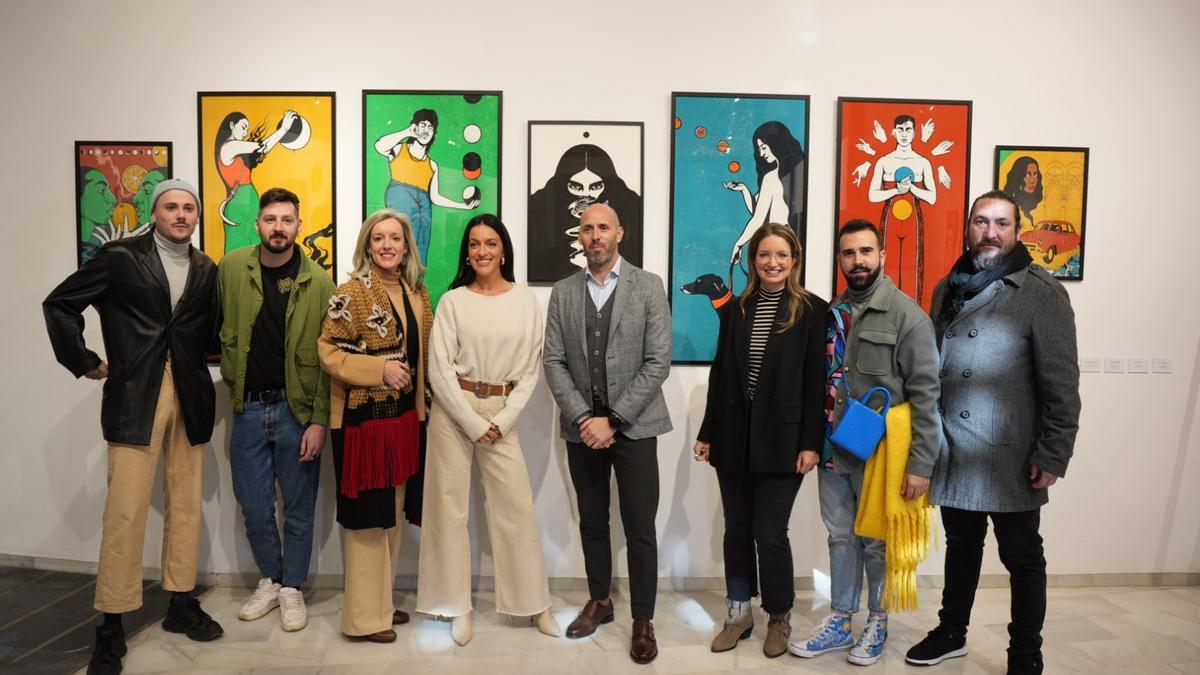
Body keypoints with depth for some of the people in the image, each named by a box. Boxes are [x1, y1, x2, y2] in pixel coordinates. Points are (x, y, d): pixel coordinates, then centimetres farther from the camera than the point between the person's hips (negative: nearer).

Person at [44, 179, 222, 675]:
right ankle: (112, 626, 6)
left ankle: (181, 603, 22)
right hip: (134, 396, -4)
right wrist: (84, 363, 1)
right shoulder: (120, 257, 0)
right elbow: (59, 304, 4)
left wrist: (196, 363, 5)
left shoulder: (206, 270, 11)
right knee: (125, 510, -5)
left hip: (190, 395, 4)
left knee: (186, 504, 9)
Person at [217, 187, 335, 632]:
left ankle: (292, 588, 27)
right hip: (247, 408, 2)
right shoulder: (232, 268, -1)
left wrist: (319, 420, -11)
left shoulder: (318, 281, -7)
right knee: (254, 507, 12)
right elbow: (220, 329, 13)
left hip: (297, 410, -2)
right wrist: (232, 378, 7)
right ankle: (270, 580, 33)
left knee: (298, 509, 9)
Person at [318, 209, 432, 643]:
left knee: (393, 514, 15)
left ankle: (381, 601, 30)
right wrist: (379, 369, -21)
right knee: (368, 516, 1)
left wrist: (422, 402, 9)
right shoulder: (352, 293, -10)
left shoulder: (416, 292, 9)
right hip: (363, 416, -6)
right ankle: (364, 616, 14)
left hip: (405, 415, 7)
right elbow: (329, 352, -12)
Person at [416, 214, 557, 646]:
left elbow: (531, 369, 3)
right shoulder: (452, 301, -2)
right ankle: (458, 607, 17)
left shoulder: (526, 302, 2)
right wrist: (473, 422, -10)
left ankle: (534, 603, 17)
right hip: (453, 411, -1)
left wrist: (502, 421, -6)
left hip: (502, 415, 1)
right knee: (450, 506, 4)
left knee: (517, 507, 3)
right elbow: (439, 370, -6)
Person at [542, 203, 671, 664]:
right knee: (592, 522, 15)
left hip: (634, 427, -3)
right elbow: (554, 362, 2)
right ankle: (599, 601, 33)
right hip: (582, 427, 3)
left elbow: (658, 362, -9)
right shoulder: (563, 292, 6)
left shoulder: (649, 287, -3)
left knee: (640, 528, 2)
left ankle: (643, 620, 16)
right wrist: (583, 418, -11)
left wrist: (612, 420, -13)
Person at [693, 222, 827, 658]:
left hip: (781, 439, -4)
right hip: (734, 437, 4)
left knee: (770, 533, 1)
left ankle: (780, 618, 23)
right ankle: (739, 614, 27)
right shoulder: (735, 309, 8)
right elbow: (720, 374, 9)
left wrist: (811, 442, -10)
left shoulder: (811, 310, -2)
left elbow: (815, 381, -5)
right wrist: (707, 434, 7)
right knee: (737, 529, 11)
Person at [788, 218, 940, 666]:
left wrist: (921, 463, -15)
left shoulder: (906, 315, -10)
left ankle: (878, 623, 30)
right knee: (841, 537, 15)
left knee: (877, 541, 10)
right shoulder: (831, 313, 6)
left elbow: (926, 394, -12)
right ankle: (840, 622, 30)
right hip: (833, 450, 5)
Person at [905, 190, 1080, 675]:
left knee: (1022, 558, 9)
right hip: (953, 453, 5)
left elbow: (1061, 384, -11)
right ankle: (951, 633, 35)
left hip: (1010, 459, -5)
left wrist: (1053, 455, -14)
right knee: (961, 547, 19)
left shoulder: (1041, 293, -8)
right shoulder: (948, 289, 10)